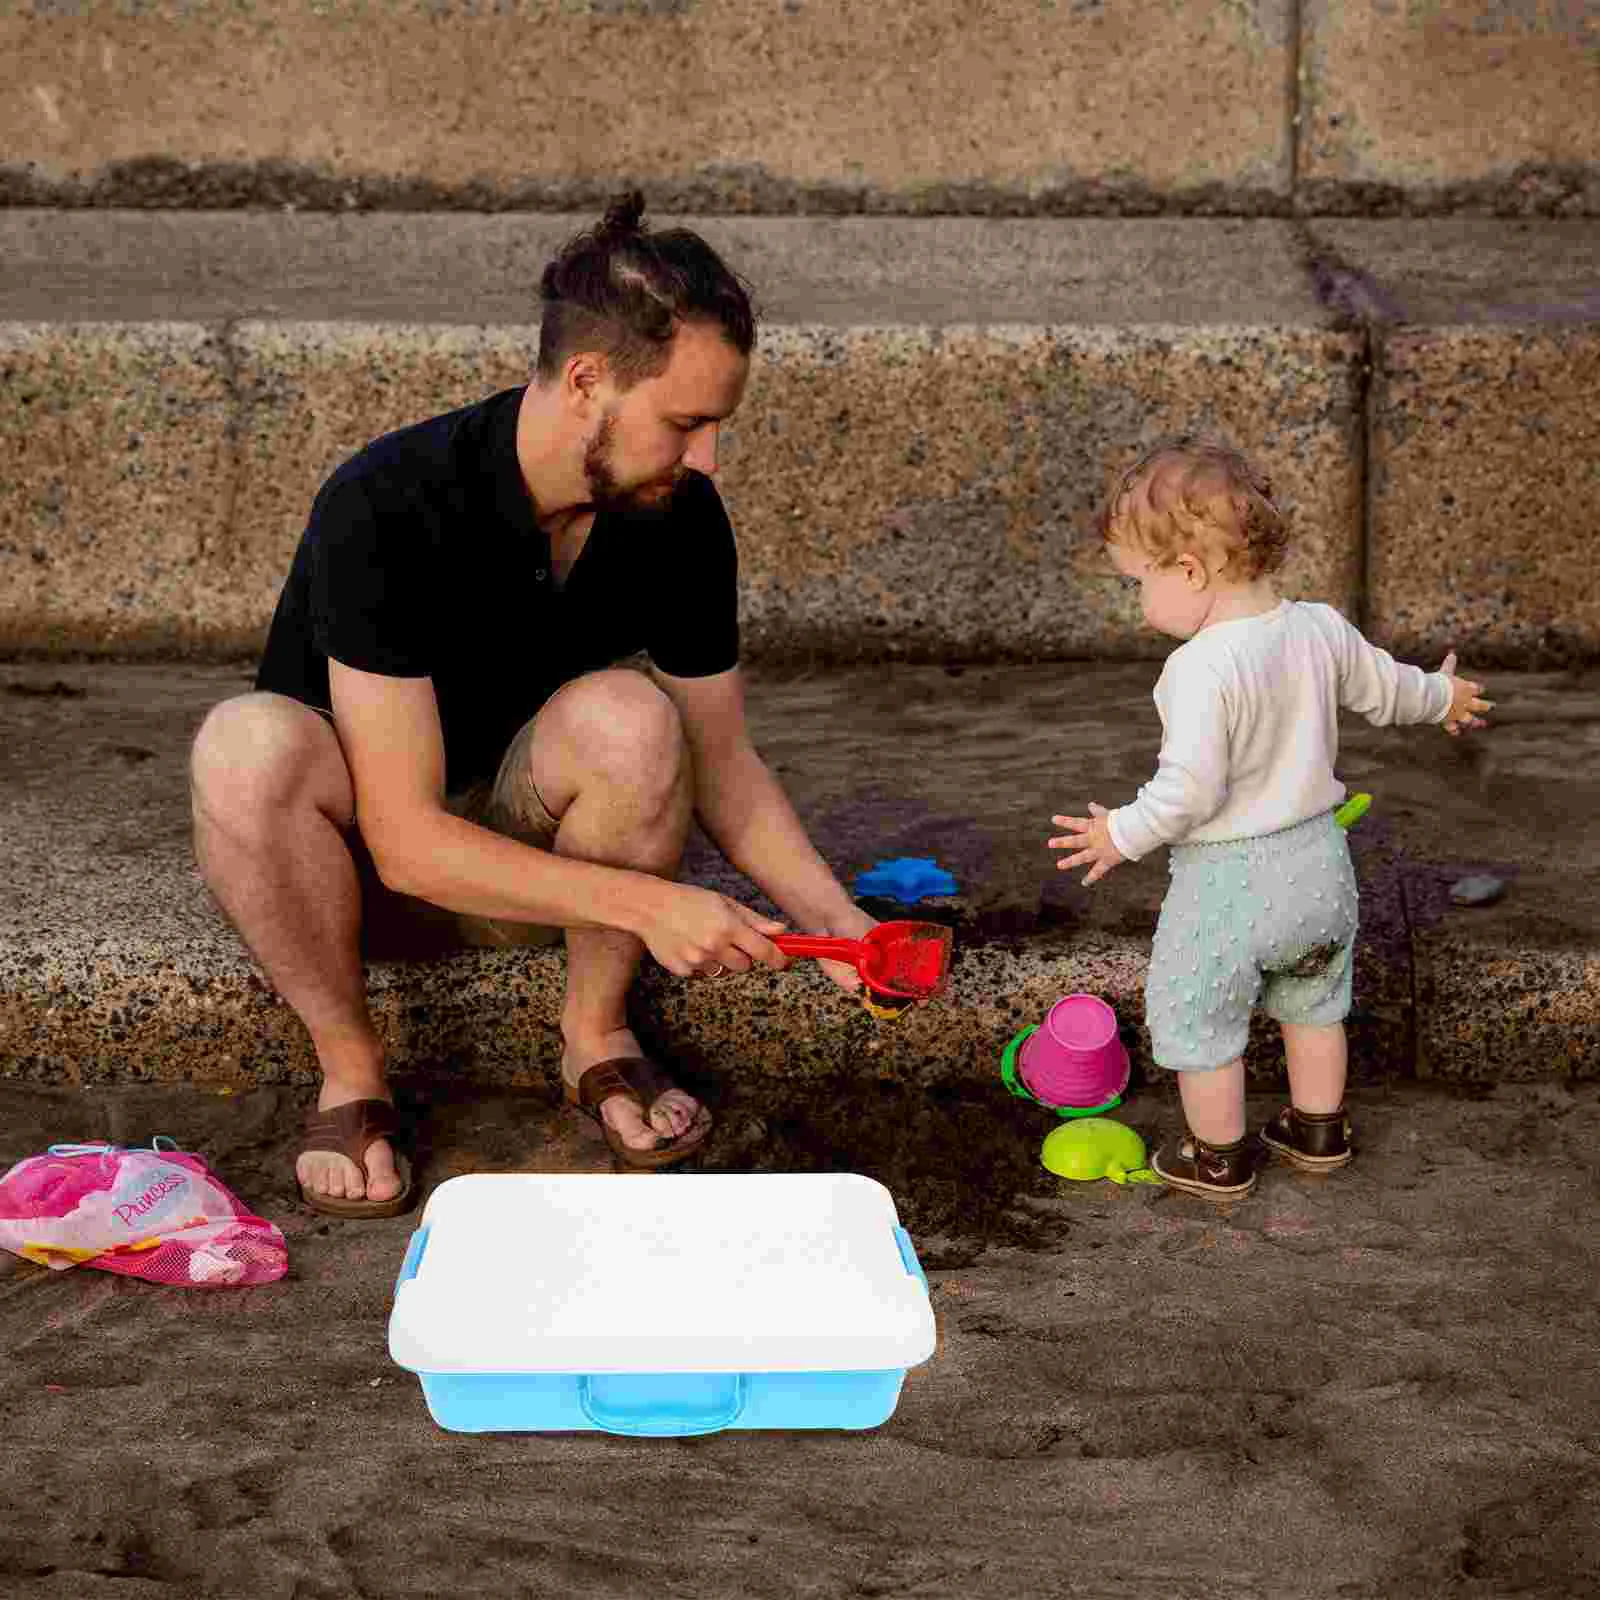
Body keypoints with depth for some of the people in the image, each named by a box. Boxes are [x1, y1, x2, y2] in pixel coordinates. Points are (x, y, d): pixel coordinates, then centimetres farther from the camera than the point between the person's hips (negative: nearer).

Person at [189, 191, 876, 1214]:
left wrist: (832, 918, -15)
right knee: (251, 742, -37)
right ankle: (351, 1069, -15)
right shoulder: (383, 509, -30)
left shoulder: (681, 517, -14)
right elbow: (406, 841, -31)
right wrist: (645, 903, -38)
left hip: (528, 848, 3)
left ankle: (599, 1035, -8)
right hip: (352, 860, -3)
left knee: (629, 718, -30)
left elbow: (722, 760, -1)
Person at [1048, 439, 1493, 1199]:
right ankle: (1319, 1130, 42)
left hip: (1228, 879, -7)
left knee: (1197, 1018, 14)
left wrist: (1123, 834, -12)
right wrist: (1441, 695, 34)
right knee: (1313, 1004, 27)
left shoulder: (1201, 668, -28)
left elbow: (1189, 790, -28)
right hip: (1318, 858, 8)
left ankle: (1219, 1158, 27)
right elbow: (1385, 688, 12)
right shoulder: (1321, 629, -5)